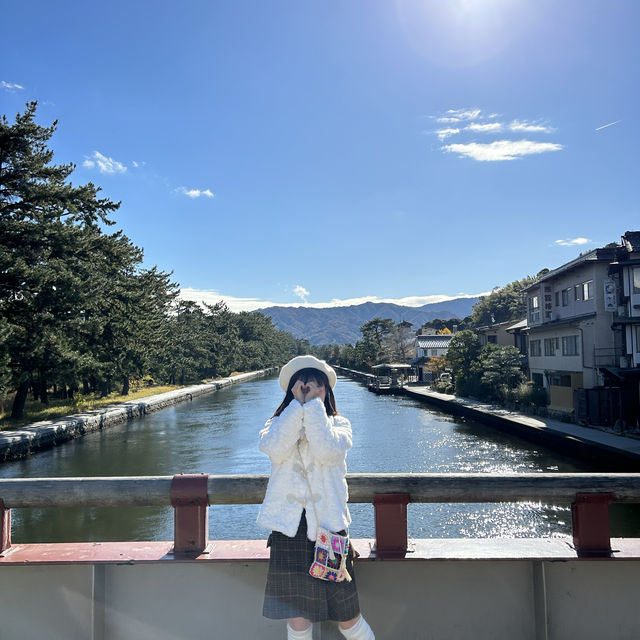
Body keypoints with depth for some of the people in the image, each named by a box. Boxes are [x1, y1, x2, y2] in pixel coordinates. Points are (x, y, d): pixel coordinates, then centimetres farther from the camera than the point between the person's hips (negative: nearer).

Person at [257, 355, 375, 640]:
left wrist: (313, 404, -13)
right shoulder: (278, 423, 7)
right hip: (288, 529, 1)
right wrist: (297, 405, -13)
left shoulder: (338, 424, 4)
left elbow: (326, 450, -18)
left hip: (328, 528, -1)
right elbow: (273, 449, -17)